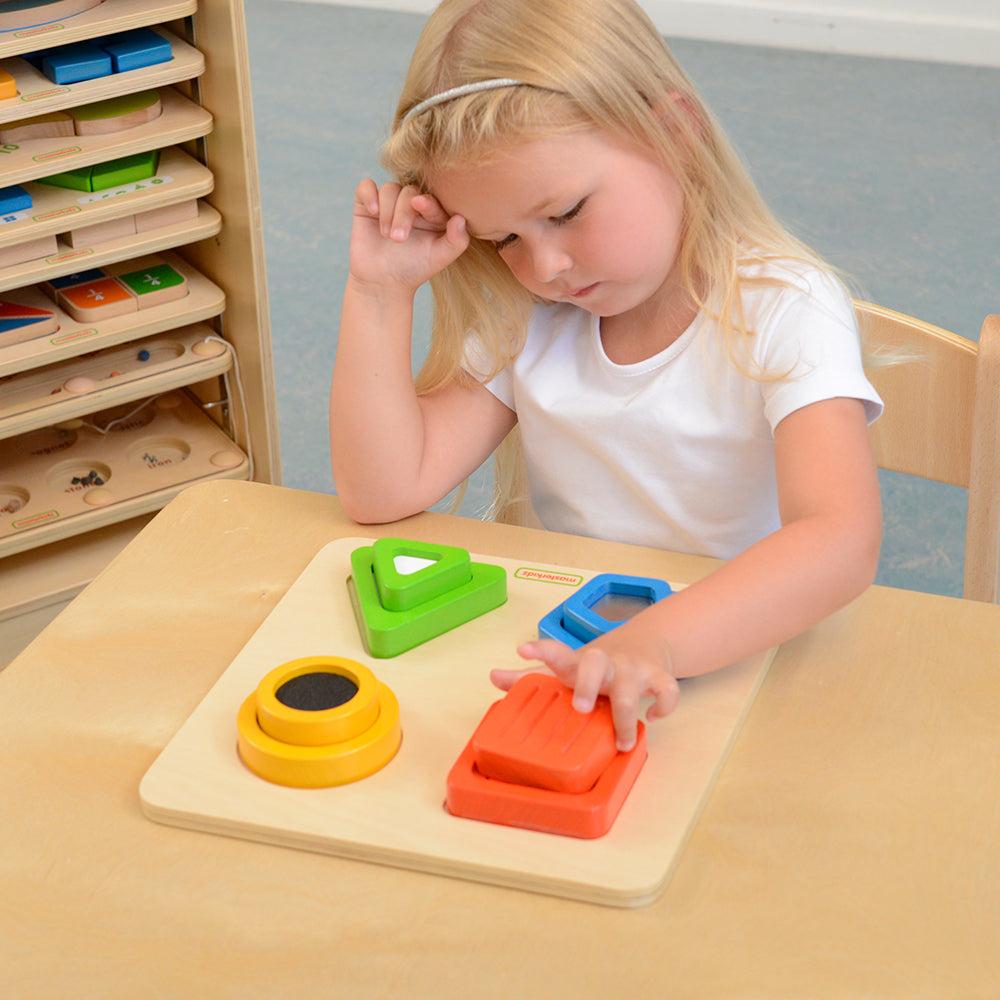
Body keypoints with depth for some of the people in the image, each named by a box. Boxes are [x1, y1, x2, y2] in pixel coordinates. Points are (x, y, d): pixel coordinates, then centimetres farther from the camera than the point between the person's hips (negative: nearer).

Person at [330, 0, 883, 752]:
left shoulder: (785, 311, -13)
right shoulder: (524, 320, 4)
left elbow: (841, 543, -28)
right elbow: (385, 491, 0)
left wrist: (655, 642, -44)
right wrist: (380, 290, -7)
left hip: (734, 659, -4)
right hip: (569, 655, 4)